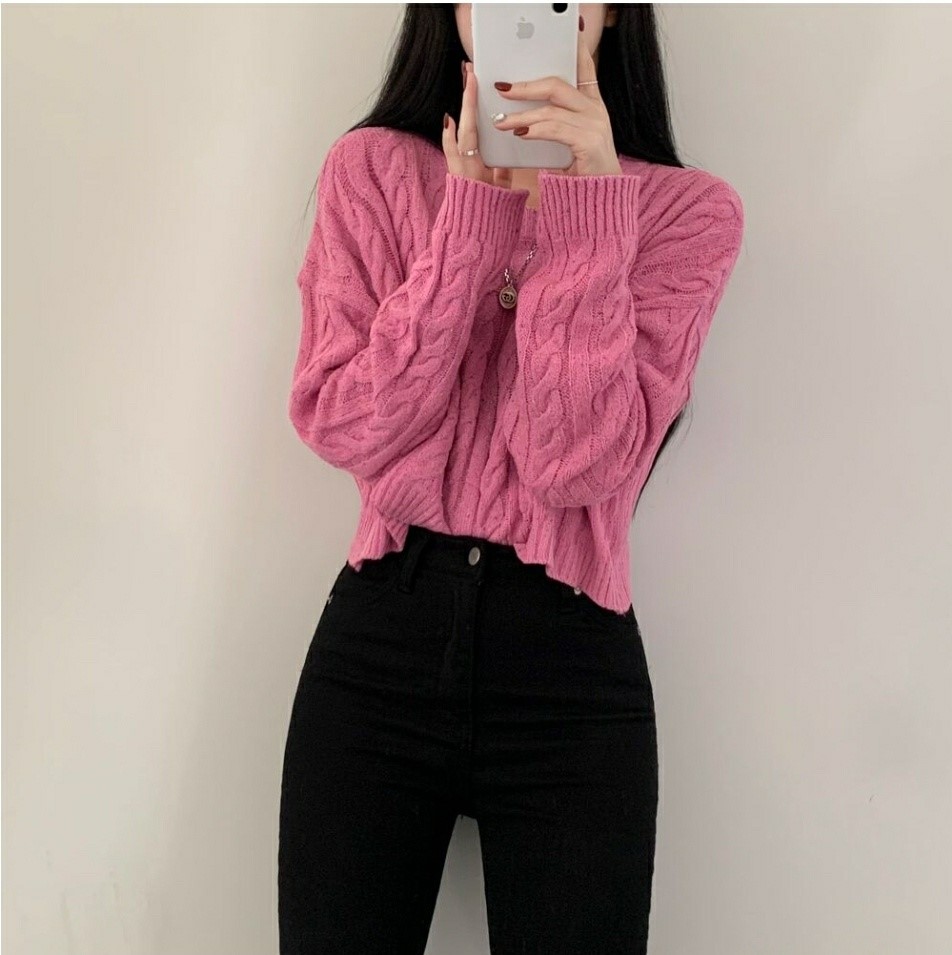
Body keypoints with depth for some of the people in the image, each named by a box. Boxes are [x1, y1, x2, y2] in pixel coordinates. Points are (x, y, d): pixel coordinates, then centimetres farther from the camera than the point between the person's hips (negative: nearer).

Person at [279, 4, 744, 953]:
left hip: (572, 661, -1)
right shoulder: (371, 168, 3)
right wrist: (472, 220, -13)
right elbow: (341, 428, -8)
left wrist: (586, 212, -19)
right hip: (379, 637, 1)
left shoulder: (686, 208, -1)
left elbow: (579, 464, -13)